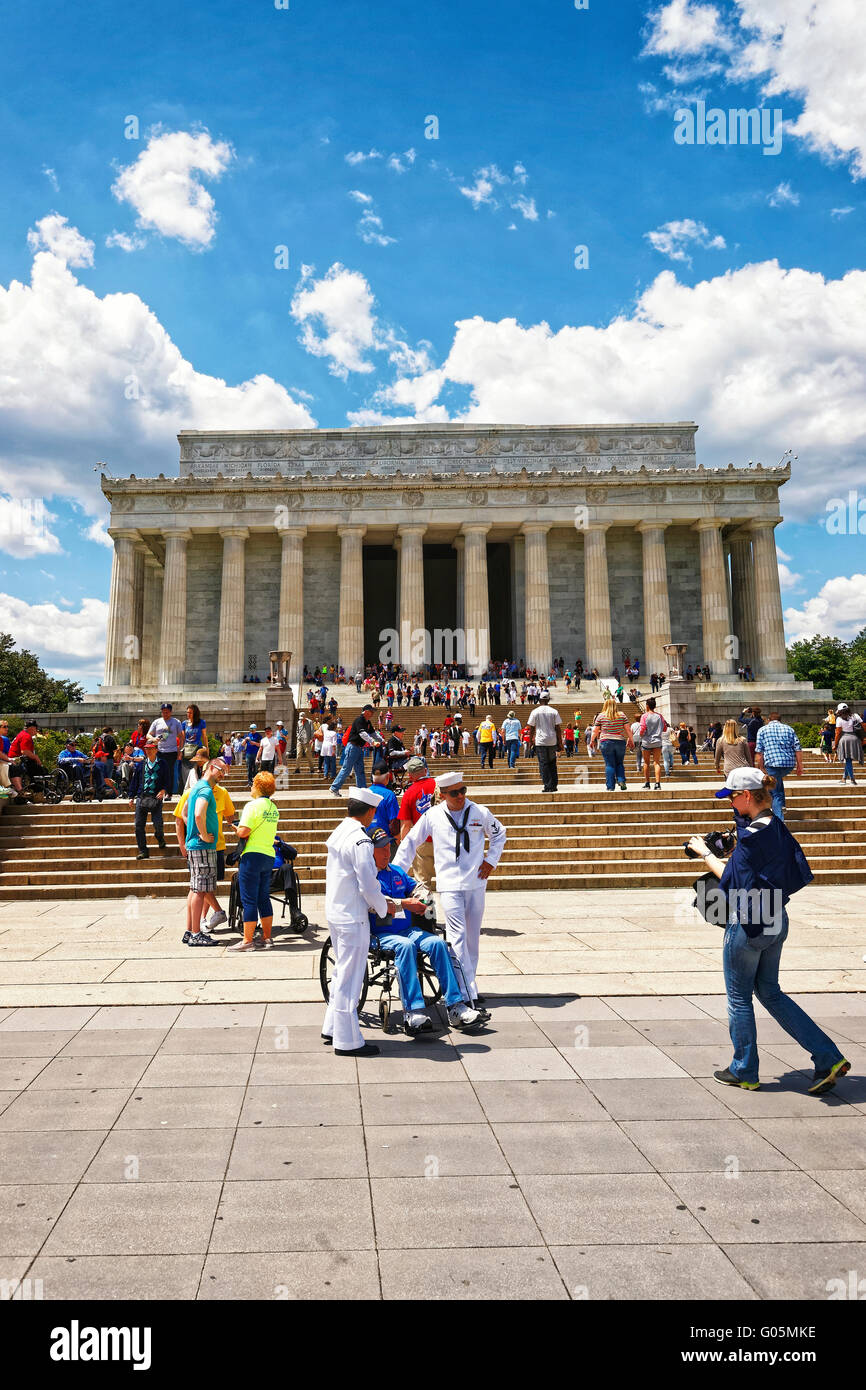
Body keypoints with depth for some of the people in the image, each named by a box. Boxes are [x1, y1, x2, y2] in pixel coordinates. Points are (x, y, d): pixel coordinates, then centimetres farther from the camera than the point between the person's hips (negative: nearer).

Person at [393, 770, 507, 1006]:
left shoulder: (480, 813, 2)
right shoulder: (432, 816, -1)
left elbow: (499, 834, 21)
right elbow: (410, 842, 10)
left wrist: (491, 860, 9)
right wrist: (396, 872, 7)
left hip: (476, 883, 2)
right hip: (449, 885, -2)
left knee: (473, 936, 8)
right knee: (458, 936, -12)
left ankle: (467, 983, 22)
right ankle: (469, 992, -11)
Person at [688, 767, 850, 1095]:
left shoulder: (752, 834, -22)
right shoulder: (778, 828, 5)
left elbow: (732, 880, -15)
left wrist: (705, 852, -3)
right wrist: (728, 856, 9)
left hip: (748, 926, -9)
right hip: (776, 921, 9)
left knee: (739, 998, 9)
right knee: (770, 993, 19)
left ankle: (744, 1071, 23)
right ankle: (829, 1058, 14)